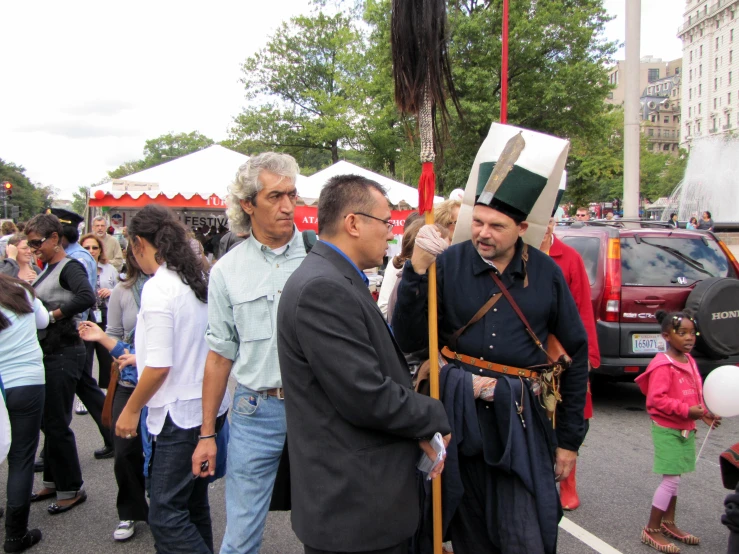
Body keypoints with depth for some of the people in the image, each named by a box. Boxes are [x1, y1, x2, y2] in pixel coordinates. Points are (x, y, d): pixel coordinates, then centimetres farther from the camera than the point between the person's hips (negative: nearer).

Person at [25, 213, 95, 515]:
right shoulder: (48, 268, 13)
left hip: (64, 354, -9)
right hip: (47, 352, 9)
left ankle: (72, 489, 14)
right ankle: (54, 481, 32)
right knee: (48, 420, 17)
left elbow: (87, 297, -32)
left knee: (57, 423, -1)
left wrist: (53, 315, -23)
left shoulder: (70, 267, -14)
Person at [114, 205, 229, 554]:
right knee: (193, 504, 20)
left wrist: (131, 409, -5)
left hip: (180, 412, -9)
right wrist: (143, 356, 29)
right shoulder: (199, 279, 6)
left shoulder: (158, 288, -17)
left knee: (166, 515, 1)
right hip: (210, 405, 9)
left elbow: (159, 367, -18)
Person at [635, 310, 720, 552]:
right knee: (671, 480, -6)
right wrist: (687, 410, -27)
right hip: (667, 429, -8)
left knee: (673, 478, 18)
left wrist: (703, 413, 6)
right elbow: (657, 399, -25)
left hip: (685, 428, 9)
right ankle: (651, 530, 6)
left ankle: (668, 523, 33)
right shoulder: (663, 365, -20)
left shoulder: (689, 361, 7)